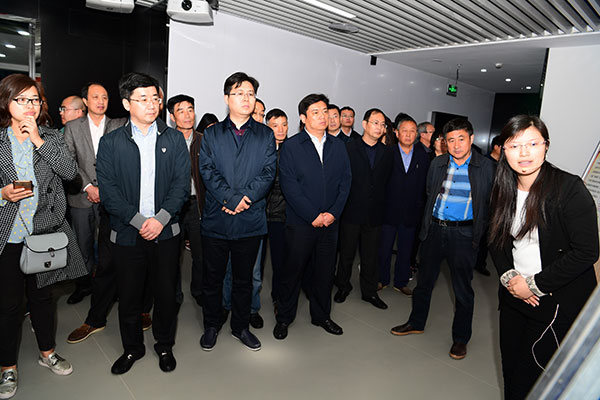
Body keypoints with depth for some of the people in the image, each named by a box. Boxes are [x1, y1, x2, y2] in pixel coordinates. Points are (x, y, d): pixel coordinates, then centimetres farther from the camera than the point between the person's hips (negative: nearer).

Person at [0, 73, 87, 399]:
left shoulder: (51, 137, 4)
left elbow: (70, 171, -11)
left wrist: (39, 141, -15)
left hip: (43, 232, 2)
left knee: (42, 295, 17)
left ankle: (47, 352, 36)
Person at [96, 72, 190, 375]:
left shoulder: (174, 139, 4)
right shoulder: (110, 142, 2)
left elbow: (182, 183, -2)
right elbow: (107, 189, -5)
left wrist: (160, 219, -13)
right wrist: (139, 221, -14)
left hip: (165, 232, 0)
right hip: (127, 233, 0)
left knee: (166, 293, 9)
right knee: (128, 295, 11)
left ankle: (165, 345, 32)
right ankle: (132, 347, 34)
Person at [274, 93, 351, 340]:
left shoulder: (338, 146, 10)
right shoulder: (291, 146, -3)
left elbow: (346, 181, 7)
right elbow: (289, 186, -10)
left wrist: (333, 213, -6)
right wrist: (313, 215, -13)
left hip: (330, 222, 4)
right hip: (300, 223, -4)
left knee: (325, 271, 13)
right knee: (293, 271, 6)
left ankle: (321, 316, 32)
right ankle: (284, 318, 25)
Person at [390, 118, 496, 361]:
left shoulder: (485, 167, -3)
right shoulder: (437, 164, 5)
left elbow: (490, 203, 1)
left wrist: (478, 233, -2)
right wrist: (426, 225, 12)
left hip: (463, 234, -3)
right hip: (434, 229, 3)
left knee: (463, 289, 7)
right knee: (424, 280, 14)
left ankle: (460, 338, 25)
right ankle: (416, 322, 34)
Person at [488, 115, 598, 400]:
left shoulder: (570, 189, -16)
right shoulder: (504, 190, 2)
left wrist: (534, 285, -16)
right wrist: (509, 277, -7)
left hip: (559, 302, -5)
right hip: (514, 296, 5)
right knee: (510, 369, 17)